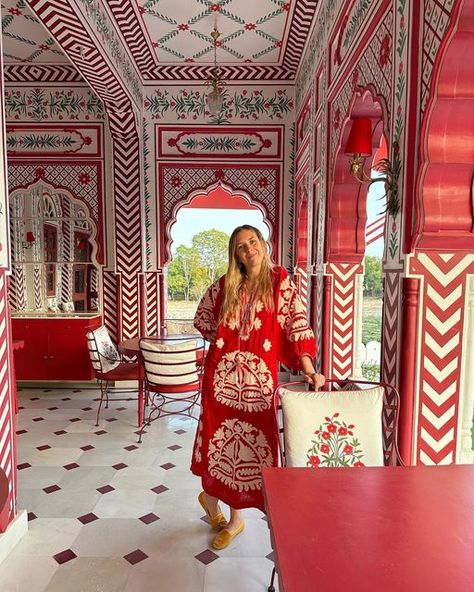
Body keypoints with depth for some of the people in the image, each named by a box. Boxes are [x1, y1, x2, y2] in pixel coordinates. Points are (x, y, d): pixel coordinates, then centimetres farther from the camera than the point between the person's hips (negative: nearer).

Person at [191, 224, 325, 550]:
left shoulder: (281, 283, -3)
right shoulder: (225, 285, 5)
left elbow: (297, 325, -11)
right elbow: (203, 317, 19)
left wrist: (308, 370, -19)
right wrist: (223, 340, 8)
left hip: (259, 376, -2)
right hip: (222, 373, 2)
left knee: (250, 441, 8)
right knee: (218, 435, 11)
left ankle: (234, 516, 31)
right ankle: (211, 496, 40)